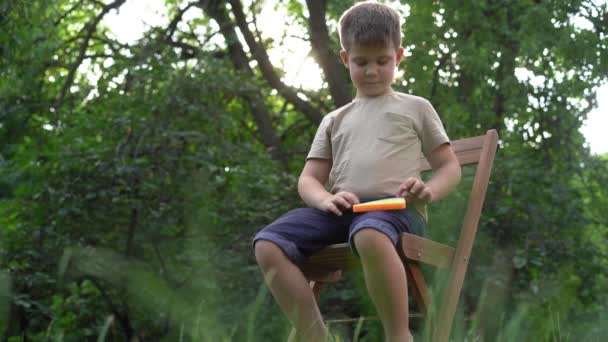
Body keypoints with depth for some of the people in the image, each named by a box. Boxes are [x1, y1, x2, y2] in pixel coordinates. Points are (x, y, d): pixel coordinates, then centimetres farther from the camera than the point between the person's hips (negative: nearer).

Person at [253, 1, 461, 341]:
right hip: (342, 210, 4)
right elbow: (308, 178, 19)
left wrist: (429, 191, -9)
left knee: (370, 235, -43)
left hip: (395, 208, -4)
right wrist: (326, 199, -7)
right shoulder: (335, 120, 27)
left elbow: (450, 167, 16)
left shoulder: (416, 108, 19)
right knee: (268, 244, -23)